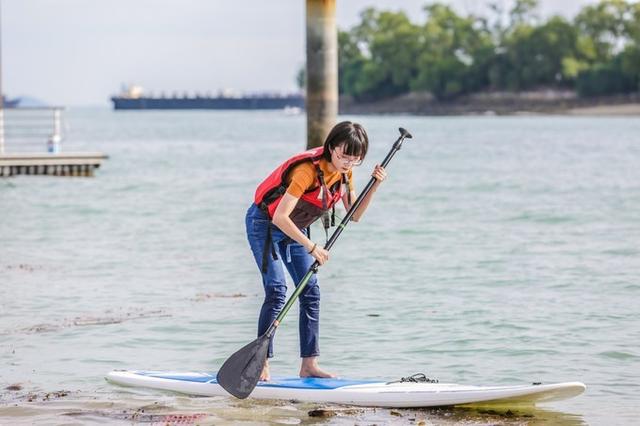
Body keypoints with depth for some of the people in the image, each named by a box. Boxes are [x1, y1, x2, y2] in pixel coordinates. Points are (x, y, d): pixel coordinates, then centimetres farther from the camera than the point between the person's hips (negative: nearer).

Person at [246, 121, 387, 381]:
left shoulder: (345, 172, -7)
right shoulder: (308, 170, -32)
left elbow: (355, 215, -2)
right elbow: (280, 217, -35)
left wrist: (374, 186, -15)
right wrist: (311, 247, -34)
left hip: (295, 228, 8)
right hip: (264, 224, -8)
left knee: (311, 292, 1)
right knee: (277, 292, -17)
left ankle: (309, 365, 5)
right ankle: (261, 364, -13)